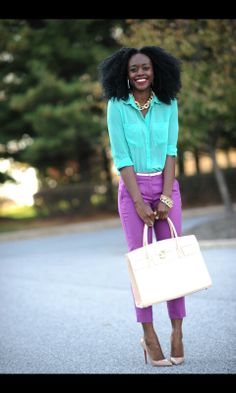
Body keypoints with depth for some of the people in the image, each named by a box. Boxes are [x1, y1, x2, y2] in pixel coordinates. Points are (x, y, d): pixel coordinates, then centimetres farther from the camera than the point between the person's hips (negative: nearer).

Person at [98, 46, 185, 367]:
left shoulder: (168, 103, 2)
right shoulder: (117, 105, -4)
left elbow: (171, 151, -1)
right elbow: (121, 157, -8)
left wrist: (166, 197, -10)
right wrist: (140, 202, -13)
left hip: (167, 186, 2)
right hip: (132, 187, -2)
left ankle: (177, 331, 8)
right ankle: (149, 336, 4)